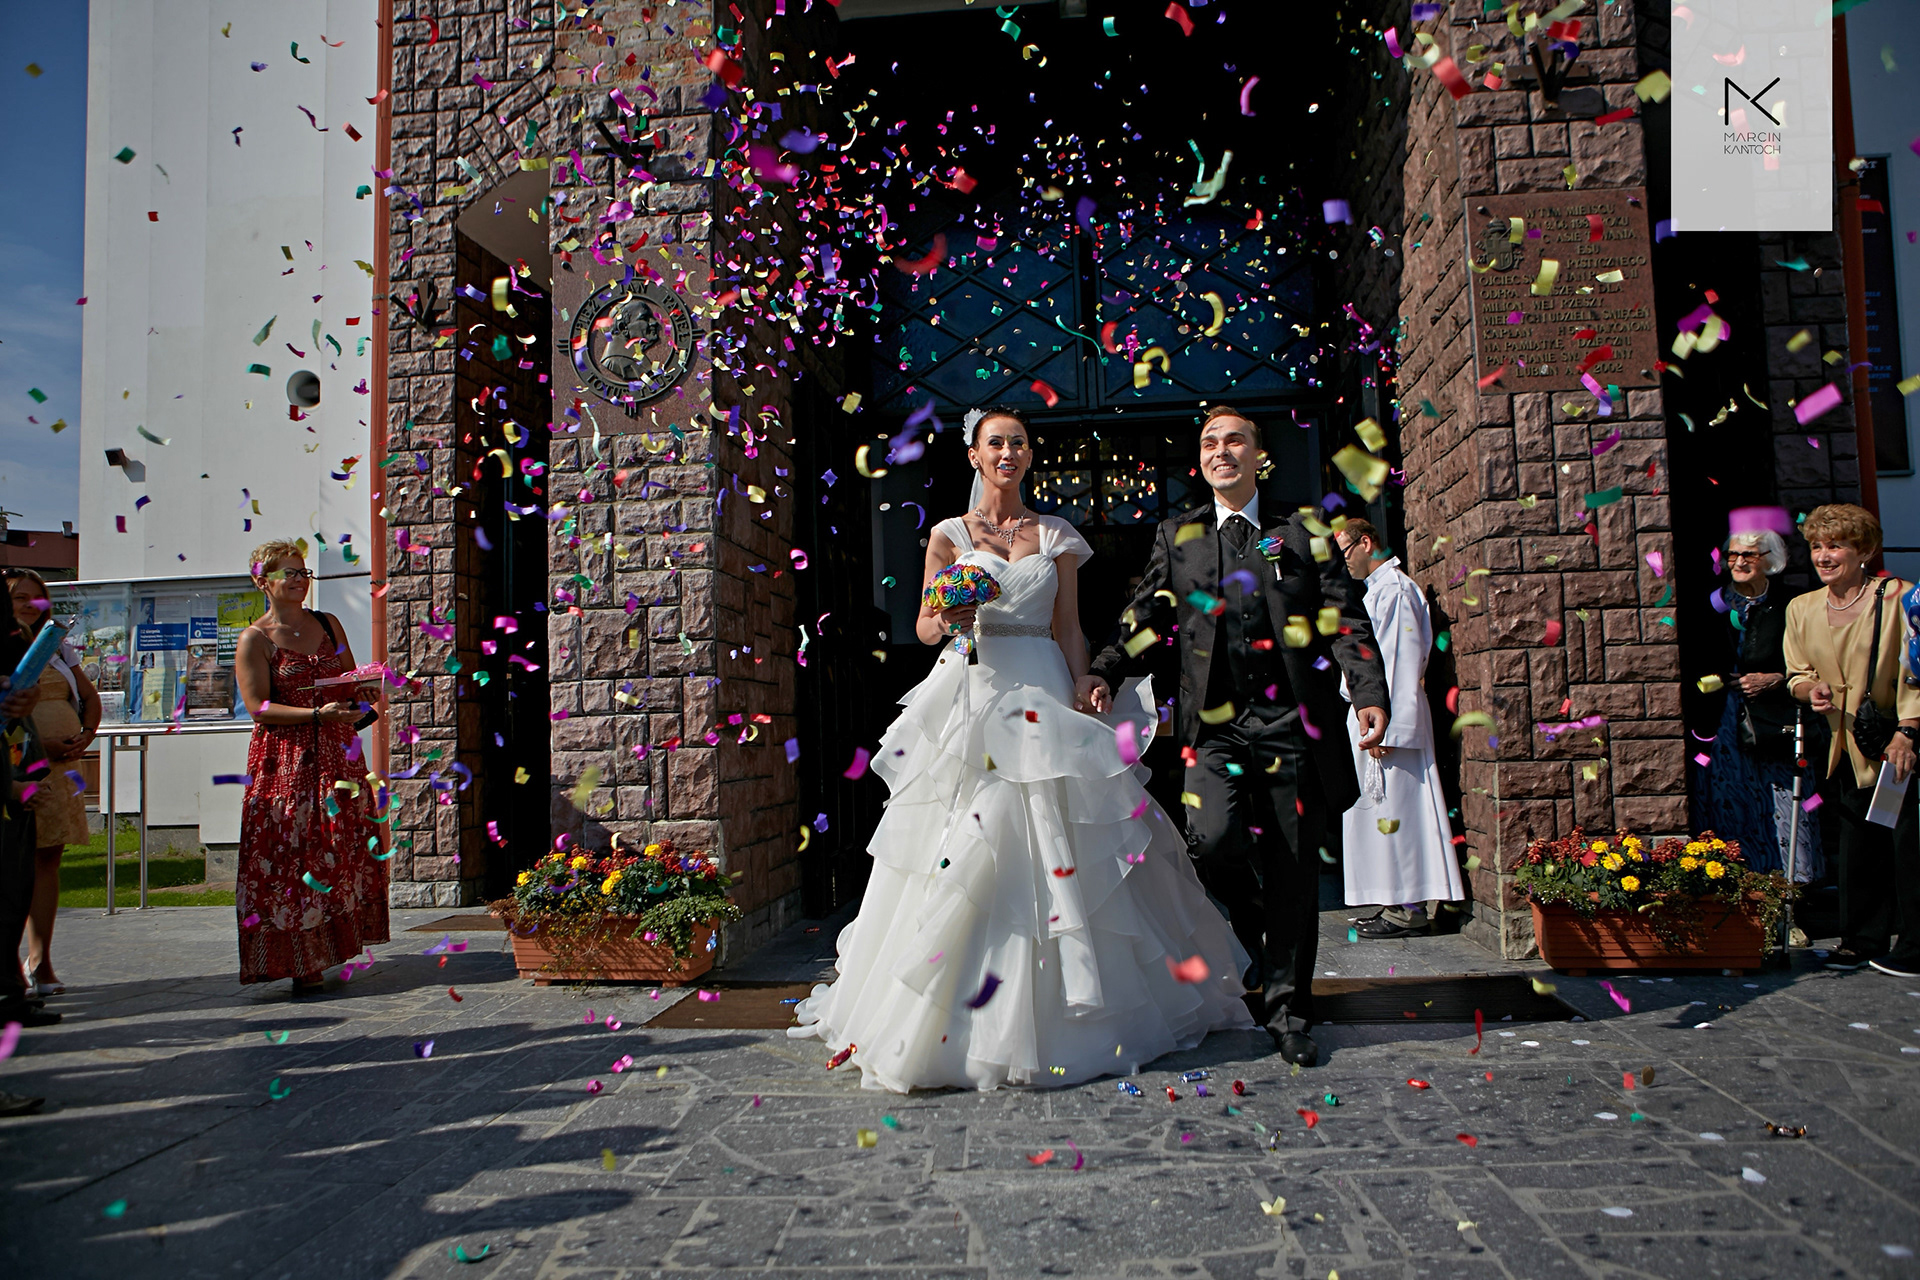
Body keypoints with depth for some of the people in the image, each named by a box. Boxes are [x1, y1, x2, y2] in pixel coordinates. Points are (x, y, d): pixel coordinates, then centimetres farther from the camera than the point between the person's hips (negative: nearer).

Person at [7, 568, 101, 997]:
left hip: (62, 765, 5)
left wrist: (87, 735, 0)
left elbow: (89, 695, 18)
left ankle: (40, 960, 9)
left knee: (48, 858, 5)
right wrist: (39, 744, -21)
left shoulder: (56, 649, 16)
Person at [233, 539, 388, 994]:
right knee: (291, 858, -5)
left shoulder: (328, 624, 14)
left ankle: (329, 951, 12)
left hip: (336, 755, 5)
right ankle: (302, 965, 1)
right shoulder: (254, 640, -1)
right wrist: (317, 714, -20)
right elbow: (258, 707, -9)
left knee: (342, 850, 2)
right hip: (283, 761, -4)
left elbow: (352, 682, 20)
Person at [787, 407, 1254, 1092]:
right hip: (970, 695, -1)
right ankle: (949, 1020, 6)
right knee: (960, 862, -6)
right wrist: (946, 621, -16)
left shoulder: (1057, 537, 12)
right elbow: (925, 627, 6)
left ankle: (1045, 1017, 11)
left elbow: (1070, 631, 10)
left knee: (1053, 850, -2)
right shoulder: (949, 534, 8)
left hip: (1043, 696, 1)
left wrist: (1083, 703, 1)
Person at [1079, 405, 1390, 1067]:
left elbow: (1344, 619, 4)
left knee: (1293, 867, 4)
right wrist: (1103, 671, -7)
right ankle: (1254, 926, 13)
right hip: (1215, 724, 0)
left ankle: (1287, 1009, 21)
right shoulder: (1177, 536, 14)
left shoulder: (1303, 532, 10)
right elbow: (1149, 615, 10)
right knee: (1213, 836, -21)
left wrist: (1369, 694, -10)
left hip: (1293, 722, 0)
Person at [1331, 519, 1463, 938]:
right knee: (1378, 810, 10)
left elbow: (1402, 663, -18)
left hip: (1389, 719, -10)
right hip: (1371, 719, 10)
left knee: (1393, 807, -7)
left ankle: (1410, 908, -2)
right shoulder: (1377, 590, 20)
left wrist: (1387, 729, -22)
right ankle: (1397, 903, 15)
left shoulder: (1394, 589, -10)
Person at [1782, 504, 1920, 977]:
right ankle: (1864, 939, 20)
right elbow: (1797, 674, 14)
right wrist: (1812, 690, -9)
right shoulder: (1801, 609, 7)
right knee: (1858, 843, 8)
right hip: (1849, 747, 5)